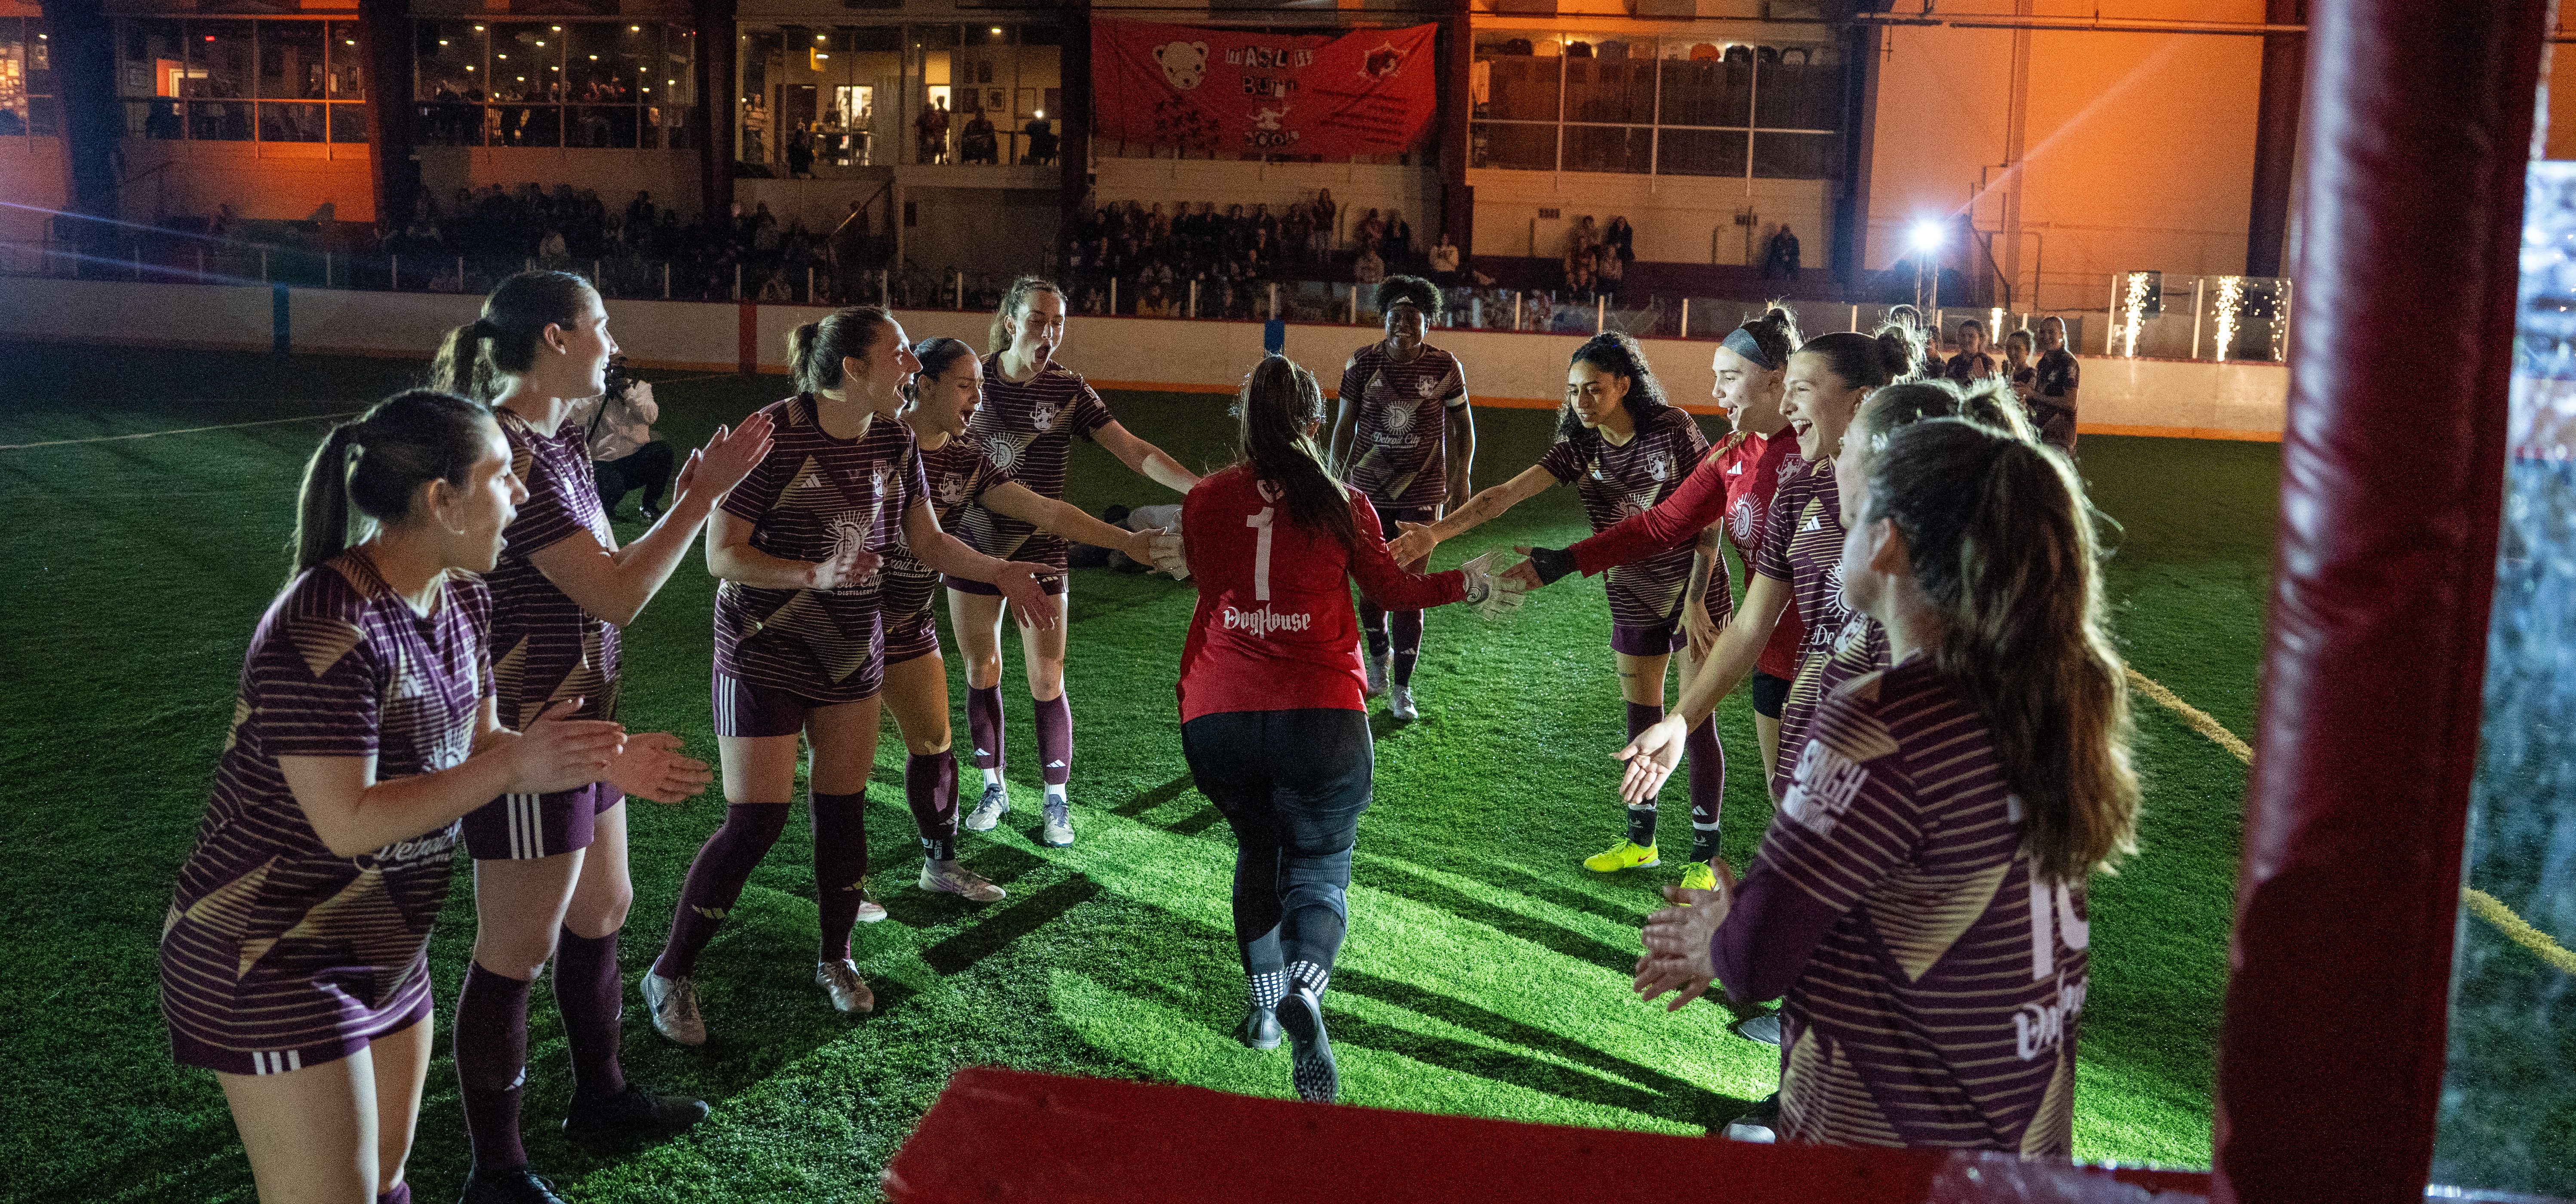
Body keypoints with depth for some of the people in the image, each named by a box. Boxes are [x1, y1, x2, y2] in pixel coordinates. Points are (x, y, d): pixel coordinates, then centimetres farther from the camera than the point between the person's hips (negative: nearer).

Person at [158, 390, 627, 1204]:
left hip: (385, 952, 9)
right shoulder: (326, 634, -27)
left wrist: (593, 760, -8)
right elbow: (349, 823, -28)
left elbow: (473, 743, 8)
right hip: (271, 961, -9)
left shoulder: (459, 600, 0)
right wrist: (514, 768, -29)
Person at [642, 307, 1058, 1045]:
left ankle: (835, 958, 31)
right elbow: (722, 555, -19)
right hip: (764, 656, -6)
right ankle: (671, 975, 13)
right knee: (755, 820, -5)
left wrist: (1000, 573, -8)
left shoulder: (894, 443, -1)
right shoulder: (775, 435, -21)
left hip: (851, 653, 6)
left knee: (843, 805, 12)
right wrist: (815, 575, -30)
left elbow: (929, 542, 7)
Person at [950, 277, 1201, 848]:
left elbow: (1134, 450, -12)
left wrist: (1202, 488, -22)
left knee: (1047, 684, -1)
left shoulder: (1068, 388, -6)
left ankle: (1057, 802, 14)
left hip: (1040, 553, -2)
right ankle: (994, 790, 28)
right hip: (974, 546, 2)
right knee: (981, 674, 11)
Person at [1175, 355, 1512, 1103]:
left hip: (1218, 716, 2)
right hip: (1321, 718, -2)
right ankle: (1304, 993, -21)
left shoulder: (1205, 502, 4)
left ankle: (1265, 1001, 25)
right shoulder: (1340, 504, 0)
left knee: (1258, 851, 25)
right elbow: (1392, 590, 12)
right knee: (1319, 866, 7)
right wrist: (1462, 584, 29)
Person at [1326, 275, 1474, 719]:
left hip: (1421, 494, -1)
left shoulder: (1444, 367, -5)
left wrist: (1462, 474, 0)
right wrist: (1336, 479, 0)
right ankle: (1379, 656, 39)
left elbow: (1463, 424, 8)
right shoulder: (1362, 363, -3)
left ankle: (1402, 688, 8)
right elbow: (1344, 425, 4)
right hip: (1369, 490, 1)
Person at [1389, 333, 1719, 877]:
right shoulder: (1581, 448, -5)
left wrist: (1697, 600, -18)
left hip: (1694, 590, -5)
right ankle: (1640, 842, 27)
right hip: (1635, 598, 5)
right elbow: (1506, 493, -15)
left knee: (1696, 724, -2)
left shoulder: (1672, 429, -17)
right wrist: (1438, 531, -27)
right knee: (1642, 723, 12)